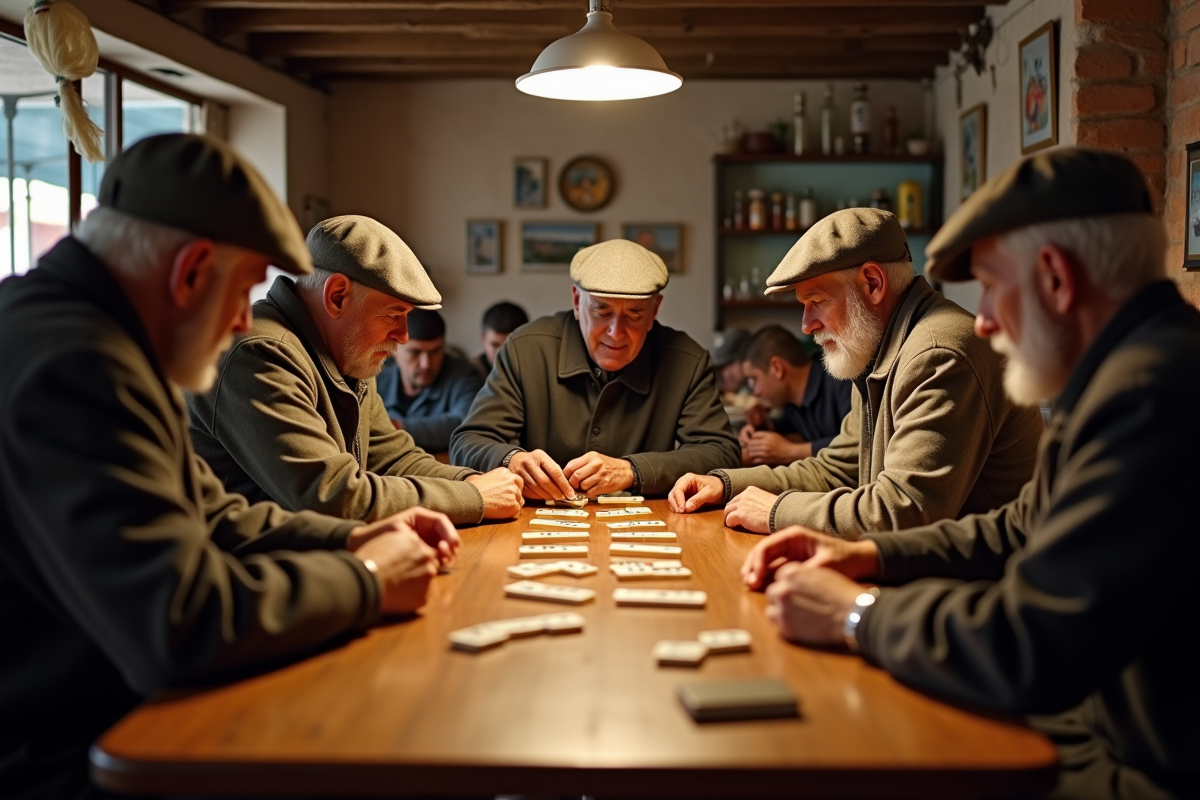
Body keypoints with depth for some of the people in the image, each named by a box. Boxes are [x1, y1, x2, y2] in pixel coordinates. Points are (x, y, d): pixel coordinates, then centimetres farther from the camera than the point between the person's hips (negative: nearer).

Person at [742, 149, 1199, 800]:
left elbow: (1029, 652, -30)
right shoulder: (1121, 370, 9)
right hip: (1096, 714, 9)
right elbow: (1019, 532, 20)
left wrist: (856, 614, -14)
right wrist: (869, 554, 6)